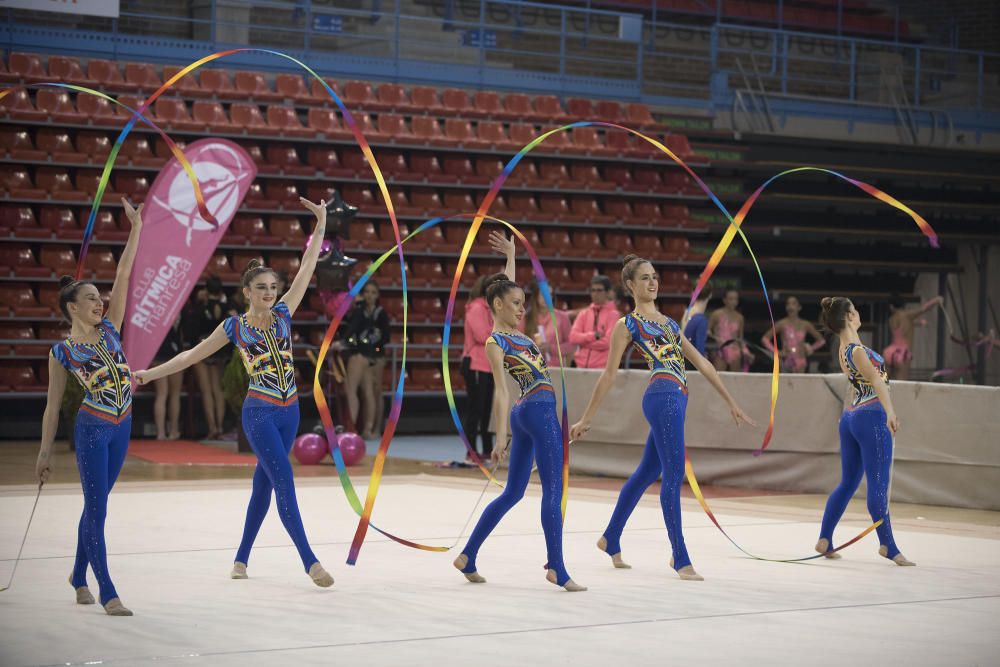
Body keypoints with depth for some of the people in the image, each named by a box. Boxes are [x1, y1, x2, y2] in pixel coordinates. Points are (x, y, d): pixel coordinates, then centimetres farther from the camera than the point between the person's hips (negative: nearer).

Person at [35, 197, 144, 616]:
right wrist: (45, 452, 1)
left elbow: (123, 275, 0)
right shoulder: (62, 353, -5)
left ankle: (79, 575, 31)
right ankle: (107, 593, -3)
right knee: (97, 510, -4)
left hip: (121, 428, 5)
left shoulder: (109, 329, 5)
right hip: (92, 429, -5)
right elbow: (53, 407, 0)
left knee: (96, 505, 16)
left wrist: (135, 227, -5)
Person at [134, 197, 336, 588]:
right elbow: (193, 354, 6)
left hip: (289, 411, 4)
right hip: (259, 412, -4)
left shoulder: (283, 314, 4)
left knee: (264, 483, 12)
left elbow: (307, 268, 1)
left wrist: (321, 223, -5)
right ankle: (310, 561, -16)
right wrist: (150, 374, 6)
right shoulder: (235, 326, -2)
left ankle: (242, 557, 24)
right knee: (284, 481, -13)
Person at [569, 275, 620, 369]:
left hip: (602, 367, -4)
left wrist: (583, 341, -4)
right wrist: (593, 335, -13)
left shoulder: (613, 314, 0)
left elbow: (608, 341, -11)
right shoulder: (584, 313, 13)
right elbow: (573, 337, 1)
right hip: (582, 366, 4)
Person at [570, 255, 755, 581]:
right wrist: (586, 419, 2)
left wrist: (731, 402, 19)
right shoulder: (627, 324, 3)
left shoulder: (668, 322, 23)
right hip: (662, 398, -8)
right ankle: (680, 558, -7)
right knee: (674, 475, -10)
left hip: (676, 401, 8)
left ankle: (611, 539, 30)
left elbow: (701, 362, 21)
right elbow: (609, 374, 2)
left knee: (647, 472, 16)